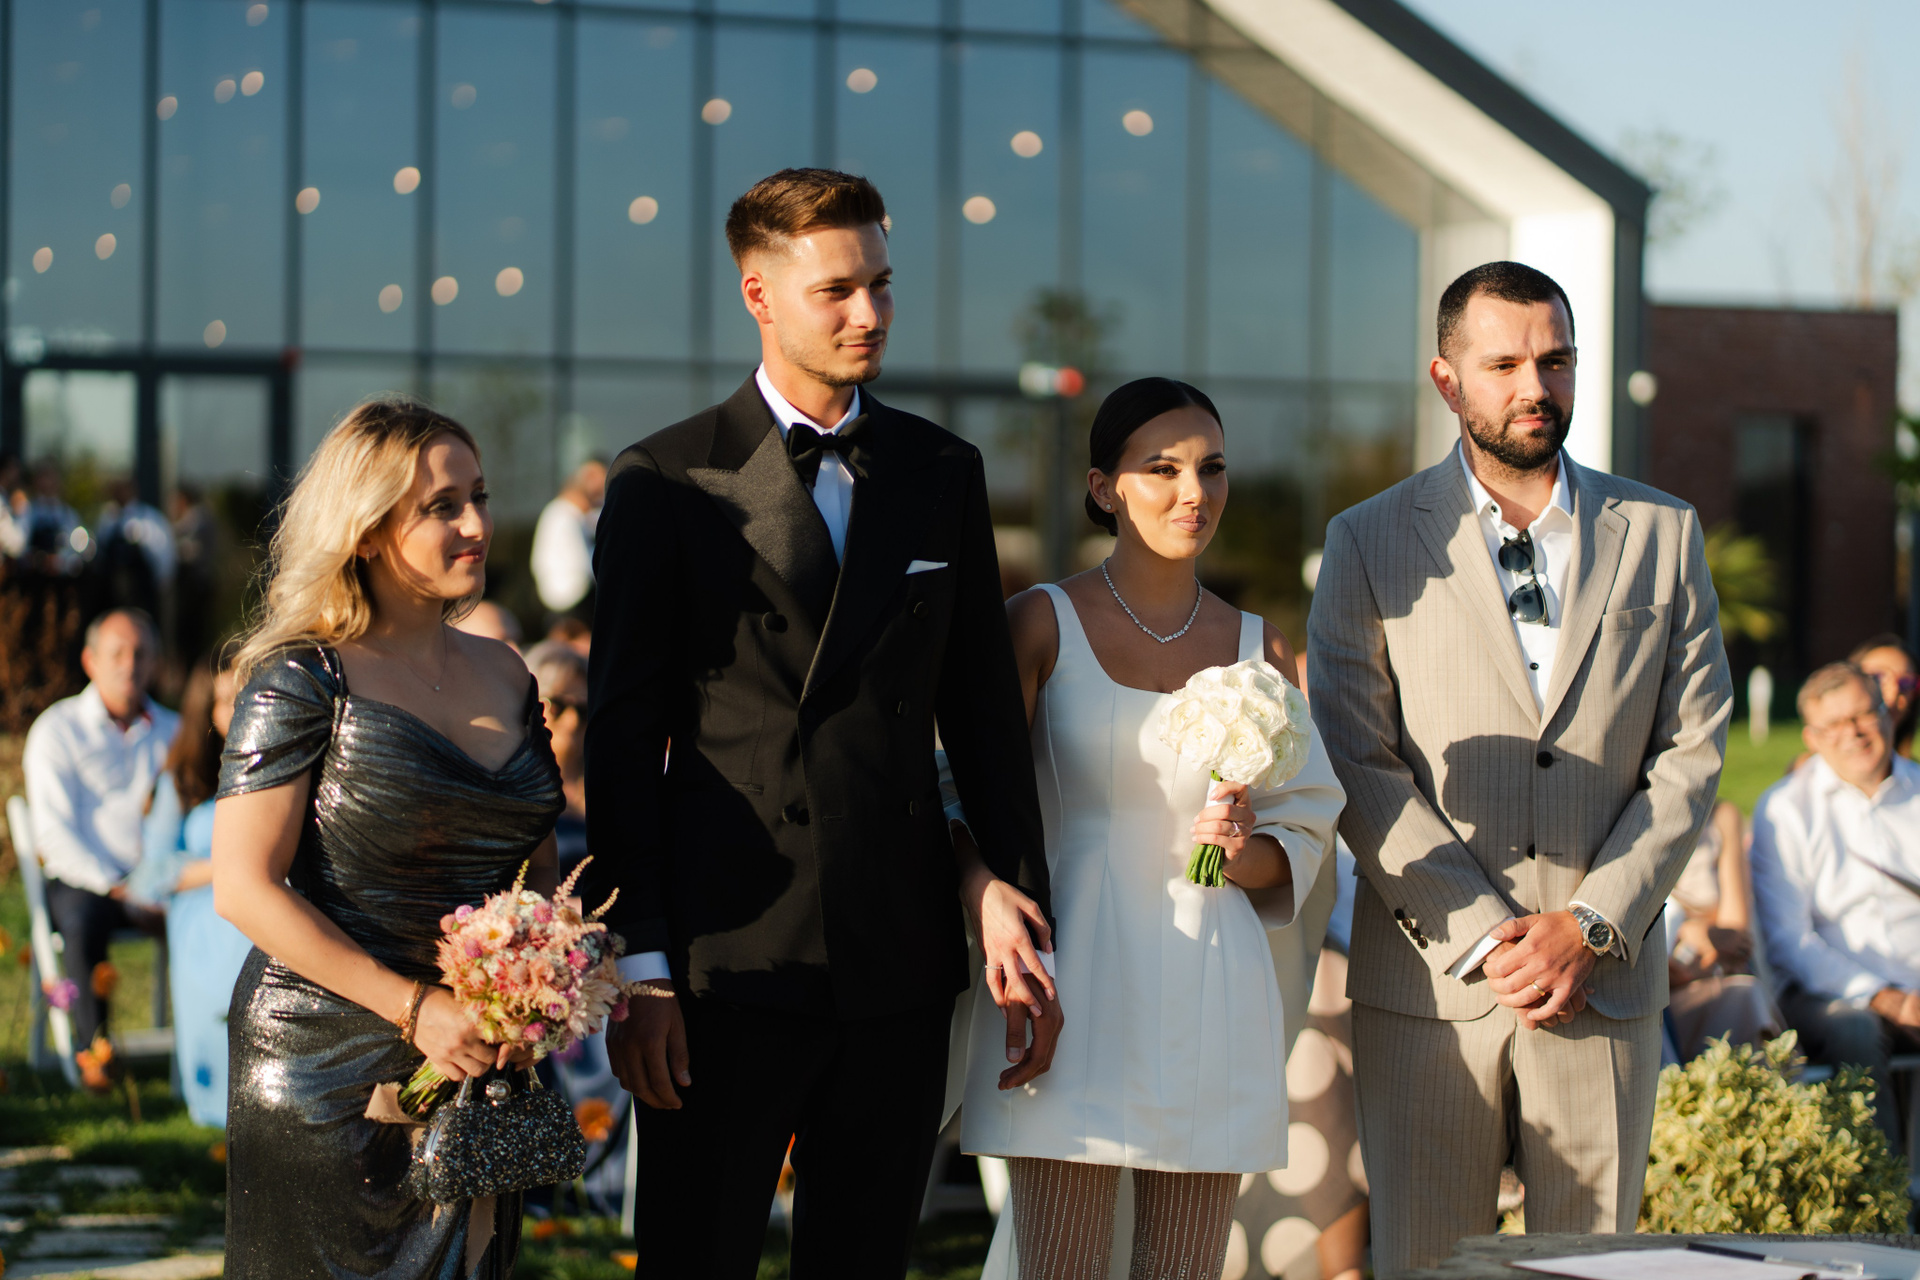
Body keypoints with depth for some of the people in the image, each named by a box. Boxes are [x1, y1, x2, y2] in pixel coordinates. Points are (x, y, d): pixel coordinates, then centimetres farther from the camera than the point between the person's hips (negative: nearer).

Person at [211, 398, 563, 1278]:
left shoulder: (502, 675, 10)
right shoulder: (305, 679, -9)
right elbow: (244, 887, -15)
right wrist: (414, 1006, -20)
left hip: (478, 1071, 6)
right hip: (328, 1073, -6)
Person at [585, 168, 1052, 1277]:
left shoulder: (945, 473, 10)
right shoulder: (666, 482, -1)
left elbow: (984, 708, 13)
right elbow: (624, 738, -3)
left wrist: (1019, 901, 6)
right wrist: (641, 965, -8)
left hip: (902, 965, 3)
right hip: (730, 967, -3)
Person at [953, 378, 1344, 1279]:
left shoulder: (1257, 648, 11)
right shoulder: (1043, 624, 1)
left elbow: (1298, 848, 16)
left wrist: (1240, 850, -7)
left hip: (1212, 1008, 3)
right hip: (1074, 992, -3)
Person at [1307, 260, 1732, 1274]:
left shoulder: (1660, 535, 9)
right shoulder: (1370, 544, 3)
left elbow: (1692, 751, 4)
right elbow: (1359, 767, -4)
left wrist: (1590, 926, -7)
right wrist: (1485, 936, -11)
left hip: (1604, 977, 1)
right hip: (1429, 983, -1)